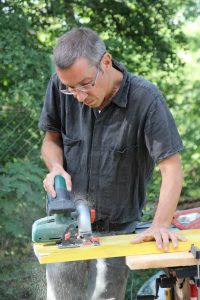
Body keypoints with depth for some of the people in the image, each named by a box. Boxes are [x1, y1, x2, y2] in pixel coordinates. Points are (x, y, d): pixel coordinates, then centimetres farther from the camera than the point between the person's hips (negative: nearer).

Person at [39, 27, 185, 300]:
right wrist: (56, 167, -16)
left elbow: (171, 168, -20)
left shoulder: (146, 99, -21)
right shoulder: (60, 86, -11)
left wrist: (160, 225, -31)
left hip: (118, 230, -2)